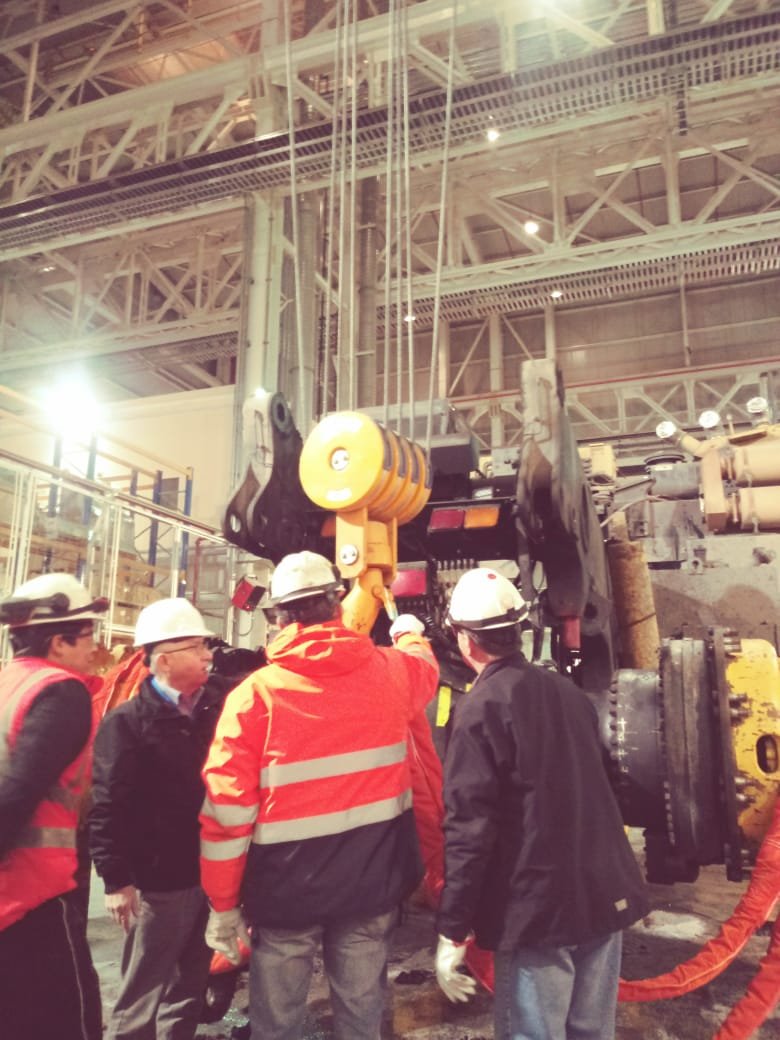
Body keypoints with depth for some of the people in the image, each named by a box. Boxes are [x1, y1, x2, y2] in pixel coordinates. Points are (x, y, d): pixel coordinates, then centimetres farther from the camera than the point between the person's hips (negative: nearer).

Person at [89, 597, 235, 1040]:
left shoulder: (219, 700, 0)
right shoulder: (128, 721, -13)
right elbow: (109, 805, -14)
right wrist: (117, 878, -15)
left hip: (213, 868, 5)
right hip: (161, 877, -5)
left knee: (192, 979, 22)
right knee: (144, 993, 10)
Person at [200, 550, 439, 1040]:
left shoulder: (256, 692, -12)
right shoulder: (390, 671, -3)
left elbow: (227, 806, -11)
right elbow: (425, 667, 22)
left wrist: (223, 902, 1)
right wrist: (411, 634, 44)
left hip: (287, 886, -2)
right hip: (373, 880, 3)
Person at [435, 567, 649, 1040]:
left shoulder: (482, 708, -15)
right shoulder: (570, 692, 6)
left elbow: (470, 826, -18)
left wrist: (453, 930, -13)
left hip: (538, 908, -7)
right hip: (606, 893, 7)